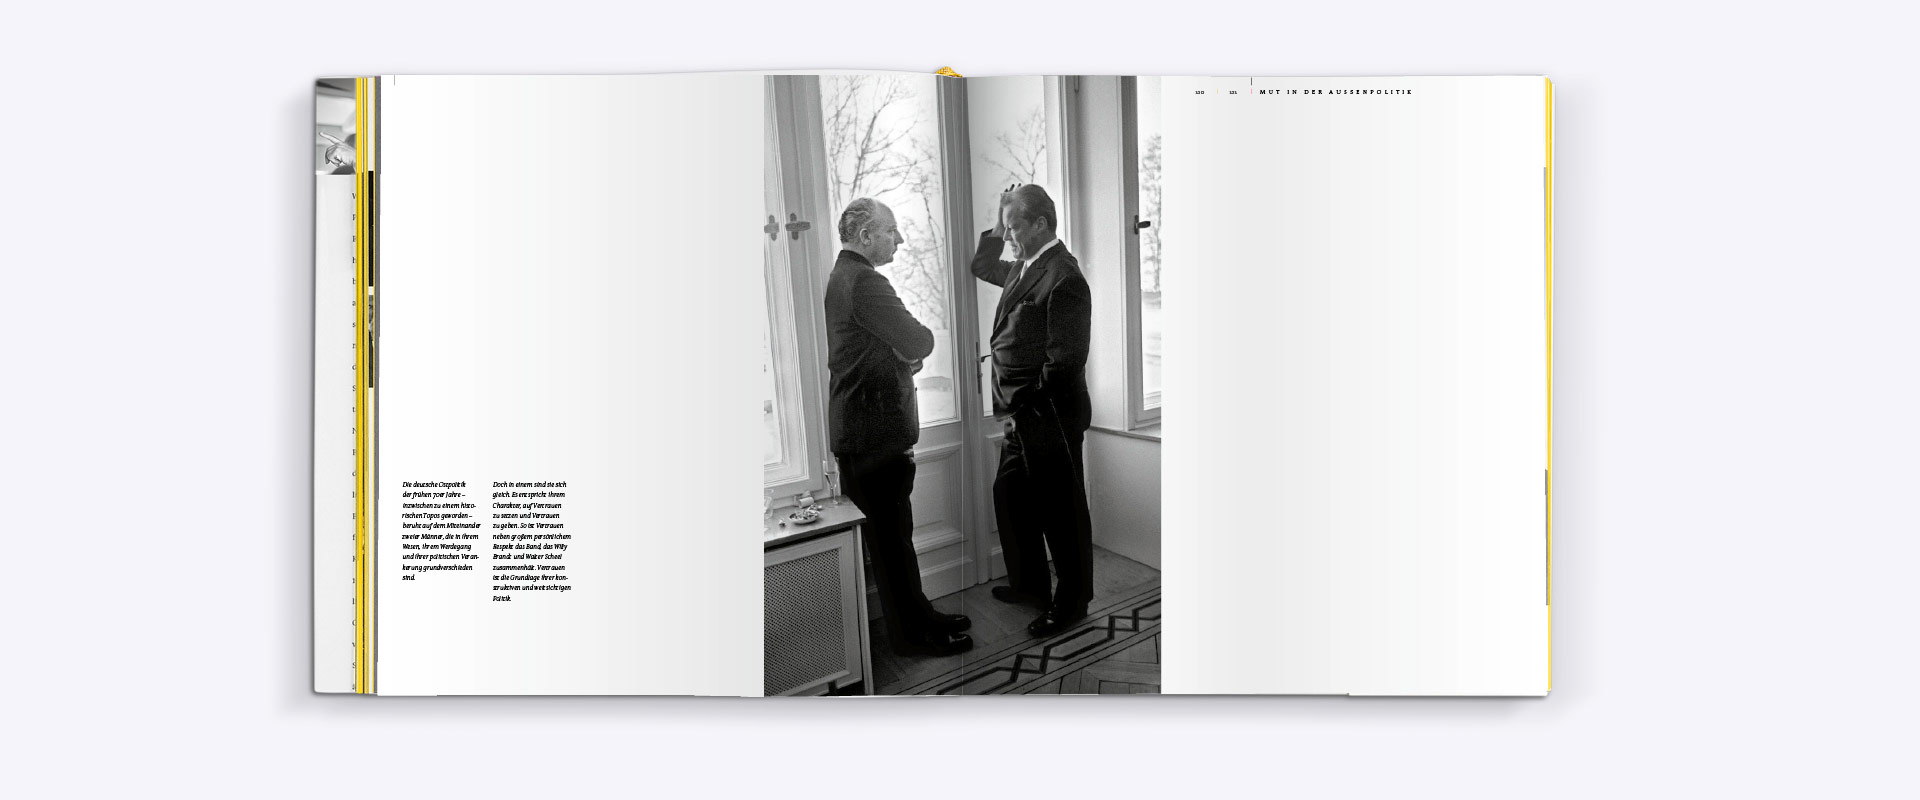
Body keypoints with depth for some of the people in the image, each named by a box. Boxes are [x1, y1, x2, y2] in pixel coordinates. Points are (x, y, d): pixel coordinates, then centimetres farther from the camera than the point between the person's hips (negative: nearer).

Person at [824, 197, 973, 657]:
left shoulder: (844, 277, 15)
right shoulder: (864, 282, -20)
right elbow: (917, 343, -21)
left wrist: (904, 359, 4)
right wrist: (923, 339, 2)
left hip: (859, 426, 11)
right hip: (873, 433, -11)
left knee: (892, 532, 18)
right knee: (890, 535, 0)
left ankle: (917, 615, 29)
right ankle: (911, 633, 11)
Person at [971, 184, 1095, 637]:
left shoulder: (1063, 277, -19)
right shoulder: (1026, 266, 9)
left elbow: (1065, 360, -23)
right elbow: (981, 267, 29)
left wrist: (1022, 407, -17)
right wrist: (997, 228, 13)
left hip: (1049, 419, -10)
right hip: (1022, 416, 10)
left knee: (1061, 512, 4)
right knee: (1009, 496, 20)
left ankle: (1072, 601, 21)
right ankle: (1029, 583, 37)